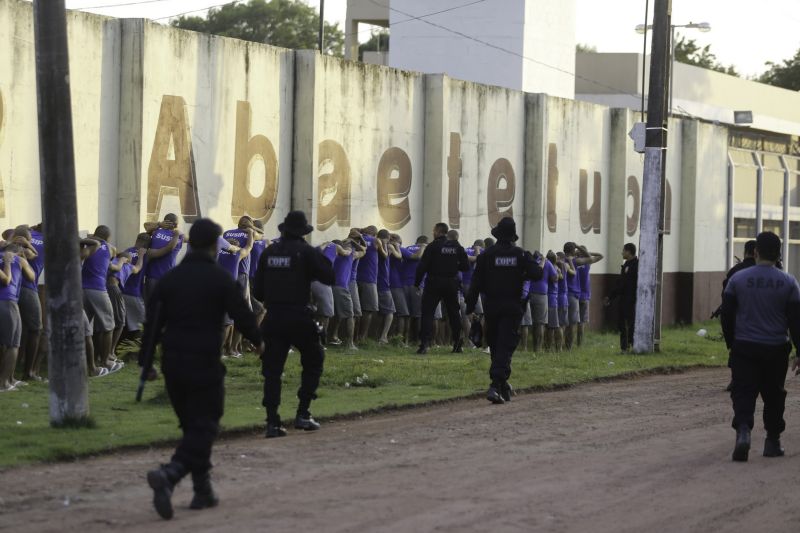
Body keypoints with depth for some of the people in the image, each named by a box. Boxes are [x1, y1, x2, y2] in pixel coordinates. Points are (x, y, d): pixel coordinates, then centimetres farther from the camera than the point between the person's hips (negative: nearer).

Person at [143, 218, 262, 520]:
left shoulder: (170, 278, 5)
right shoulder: (220, 279, -8)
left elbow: (153, 320, 5)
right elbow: (242, 316, -6)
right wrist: (257, 340, 13)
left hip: (173, 362, 5)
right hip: (205, 363, -5)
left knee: (191, 424, 18)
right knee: (203, 427, -3)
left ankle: (203, 490, 19)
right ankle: (168, 476, -26)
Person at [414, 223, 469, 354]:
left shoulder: (432, 246, -9)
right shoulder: (457, 247, 3)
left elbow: (422, 267, -12)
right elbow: (465, 266, 4)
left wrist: (417, 283, -2)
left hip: (434, 284, -4)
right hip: (452, 284, 4)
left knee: (427, 313, -2)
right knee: (454, 313, 15)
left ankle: (425, 343, -14)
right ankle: (458, 344, 17)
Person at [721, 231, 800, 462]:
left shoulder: (738, 279, -2)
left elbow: (727, 315, 2)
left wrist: (731, 344, 15)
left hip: (744, 348, -1)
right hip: (776, 350, 1)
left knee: (743, 393, -2)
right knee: (773, 396, 14)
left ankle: (743, 430, -26)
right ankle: (772, 441, 19)